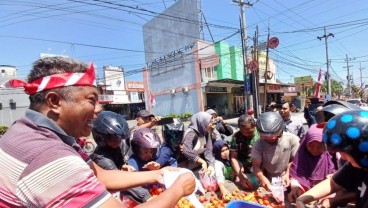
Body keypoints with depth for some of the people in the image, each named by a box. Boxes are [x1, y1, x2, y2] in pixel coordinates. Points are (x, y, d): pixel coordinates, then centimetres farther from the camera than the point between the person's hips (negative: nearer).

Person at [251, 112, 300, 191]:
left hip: (286, 181, 0)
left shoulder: (291, 139, -13)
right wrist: (262, 178, -36)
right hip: (268, 182, 0)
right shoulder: (258, 144, -15)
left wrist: (287, 174, -14)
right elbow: (256, 166, -17)